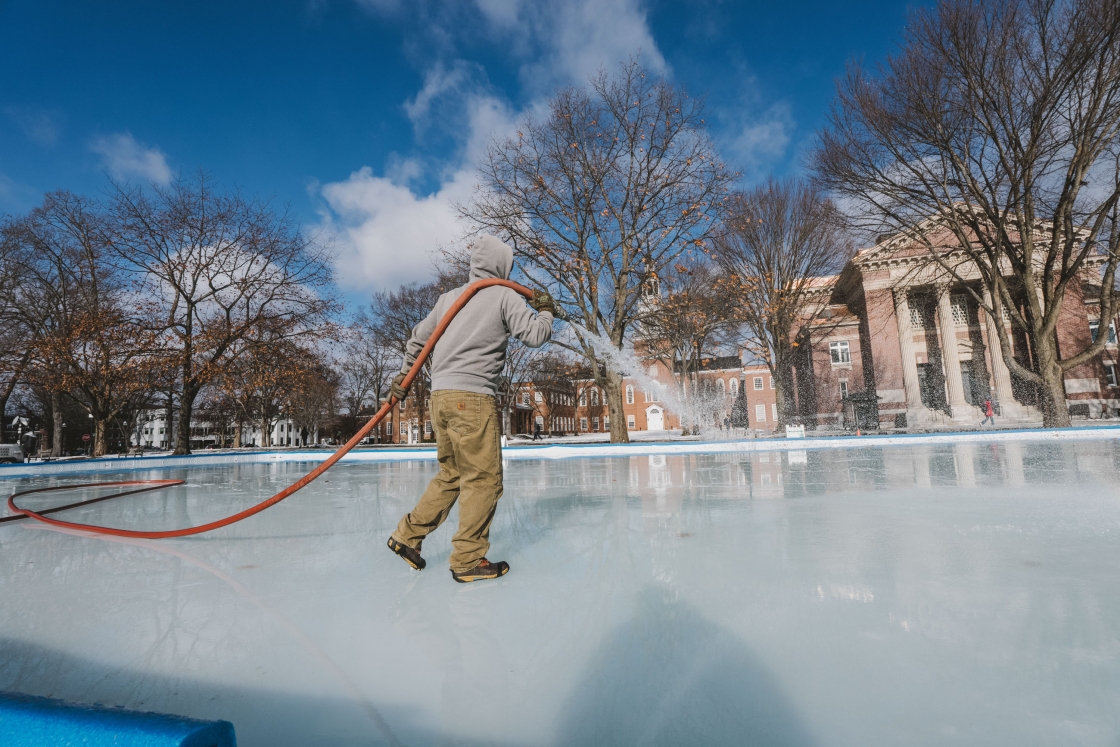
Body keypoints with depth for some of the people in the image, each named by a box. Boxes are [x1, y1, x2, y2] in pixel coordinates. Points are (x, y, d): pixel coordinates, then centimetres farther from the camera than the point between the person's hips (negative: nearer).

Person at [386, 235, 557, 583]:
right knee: (483, 479, 1)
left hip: (440, 396, 8)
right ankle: (468, 560, 7)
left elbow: (418, 338, 25)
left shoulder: (449, 297, 19)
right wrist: (545, 311, 14)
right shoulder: (505, 295, 0)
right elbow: (535, 335, -6)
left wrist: (403, 375, 36)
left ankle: (407, 535, 22)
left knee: (451, 475, 18)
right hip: (472, 397, -8)